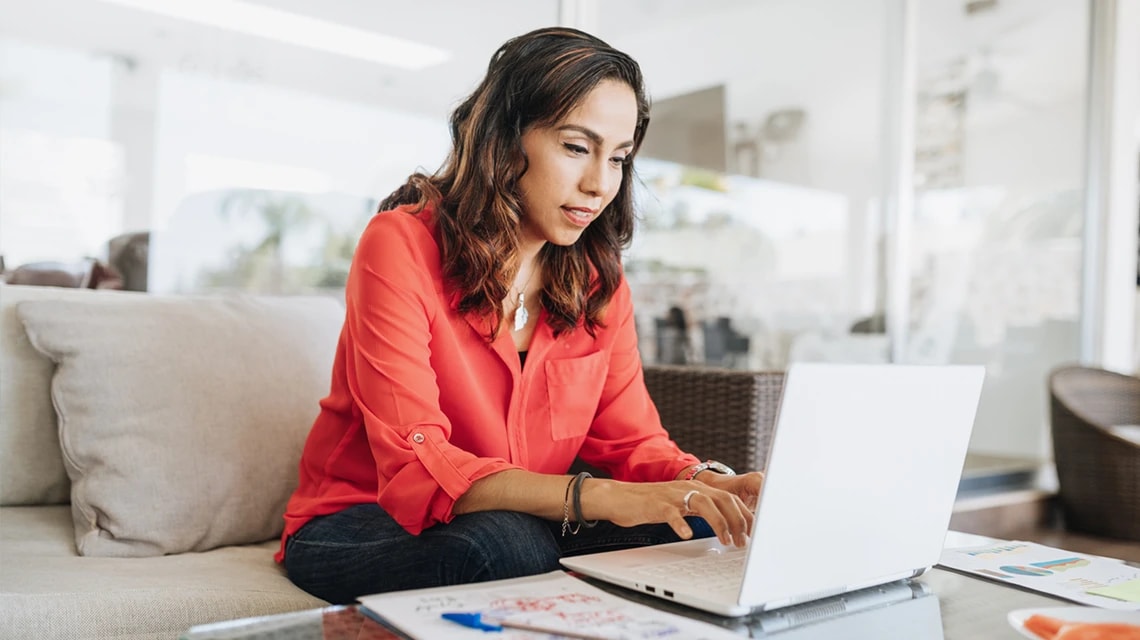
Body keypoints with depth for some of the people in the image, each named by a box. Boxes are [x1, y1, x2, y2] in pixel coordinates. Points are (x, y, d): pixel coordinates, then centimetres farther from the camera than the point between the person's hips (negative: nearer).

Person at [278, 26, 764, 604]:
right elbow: (415, 467, -26)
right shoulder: (402, 244, -17)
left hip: (522, 526, 5)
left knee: (690, 531, -21)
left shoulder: (599, 280, 1)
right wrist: (597, 497, -39)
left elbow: (632, 439, 0)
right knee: (504, 544, -37)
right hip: (360, 525, -4)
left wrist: (706, 482, -24)